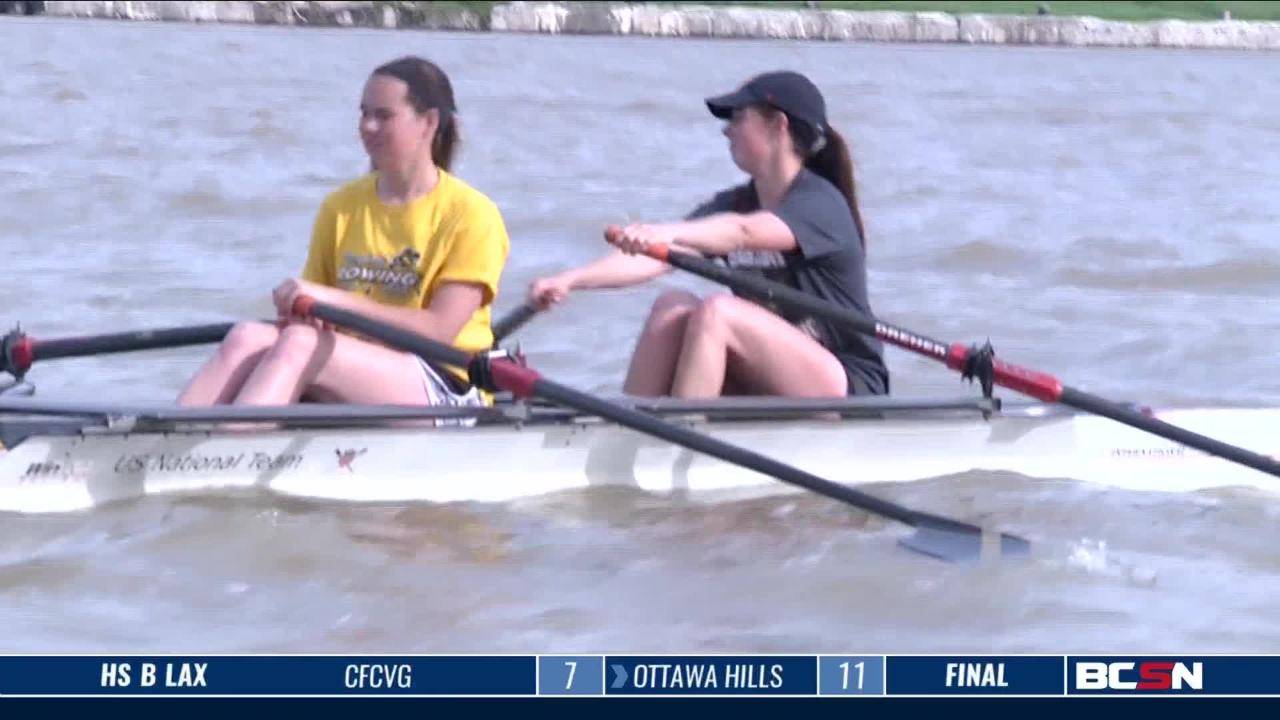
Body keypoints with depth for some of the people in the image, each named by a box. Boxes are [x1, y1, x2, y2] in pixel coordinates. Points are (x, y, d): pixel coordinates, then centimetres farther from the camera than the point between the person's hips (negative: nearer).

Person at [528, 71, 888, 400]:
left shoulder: (821, 203, -12)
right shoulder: (734, 203, 11)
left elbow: (743, 233, -34)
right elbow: (655, 259, -3)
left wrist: (666, 233, -51)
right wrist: (571, 280, -19)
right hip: (766, 388, 7)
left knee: (716, 312, -28)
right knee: (673, 306, -15)